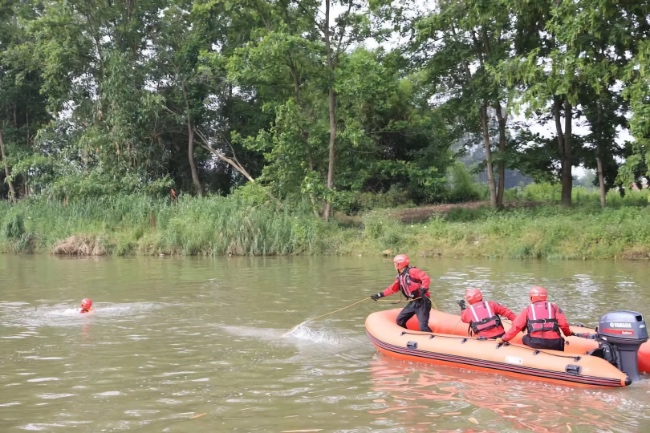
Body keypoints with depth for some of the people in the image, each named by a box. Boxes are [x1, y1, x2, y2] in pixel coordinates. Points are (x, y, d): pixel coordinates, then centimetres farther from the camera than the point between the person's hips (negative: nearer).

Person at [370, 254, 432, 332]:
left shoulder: (412, 271, -15)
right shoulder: (399, 277, 12)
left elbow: (426, 278, -24)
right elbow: (392, 288, 20)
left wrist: (423, 290, -34)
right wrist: (379, 295, 19)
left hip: (422, 302, -9)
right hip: (413, 303, 9)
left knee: (423, 326, -19)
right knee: (400, 321, 15)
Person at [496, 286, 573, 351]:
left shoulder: (528, 310, 11)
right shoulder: (554, 307, 13)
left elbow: (516, 326, 4)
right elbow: (563, 324, 2)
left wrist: (503, 339, 12)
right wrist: (568, 333, 23)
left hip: (535, 343, 0)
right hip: (554, 344, 0)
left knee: (525, 339, 28)